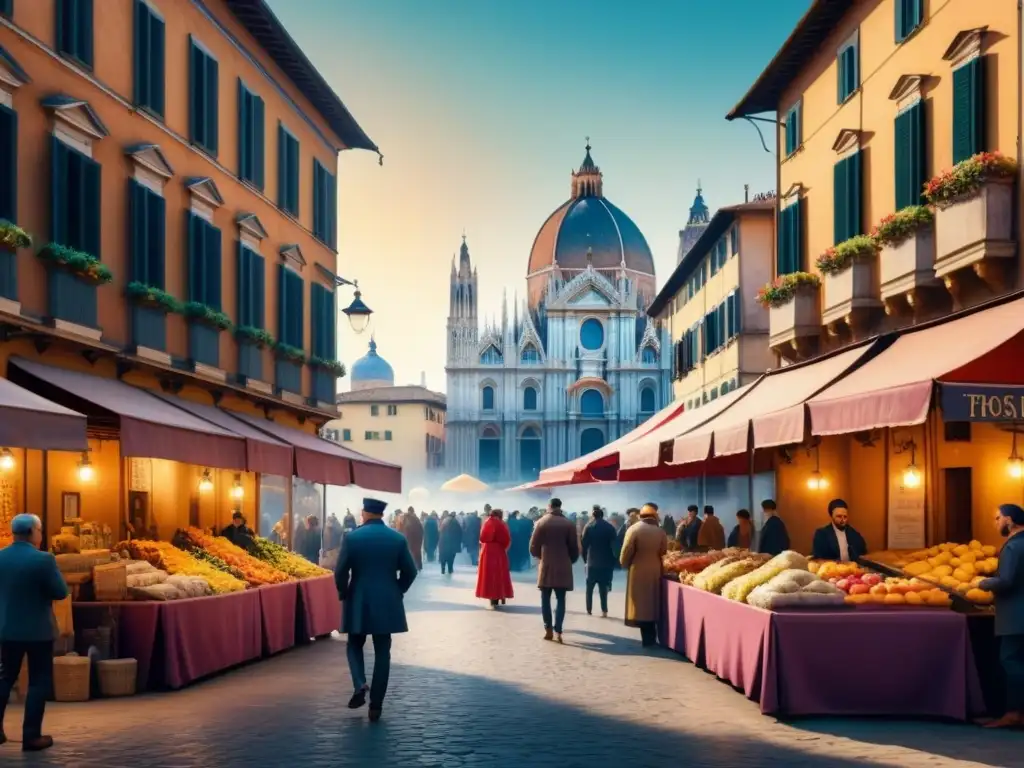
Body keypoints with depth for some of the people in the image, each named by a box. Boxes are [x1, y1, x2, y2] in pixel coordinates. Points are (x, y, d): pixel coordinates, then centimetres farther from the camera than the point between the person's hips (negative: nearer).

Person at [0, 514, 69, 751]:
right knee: (39, 681, 4)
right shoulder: (43, 559, -18)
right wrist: (52, 570, 2)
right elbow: (61, 592, -12)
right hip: (38, 630, -5)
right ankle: (31, 736, 3)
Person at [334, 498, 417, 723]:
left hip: (358, 602, -1)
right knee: (382, 652, 7)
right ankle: (376, 705, 6)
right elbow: (410, 571, 0)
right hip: (387, 603, 1)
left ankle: (359, 685, -7)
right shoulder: (398, 538, -2)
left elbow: (340, 571, -10)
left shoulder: (352, 537, -8)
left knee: (355, 645, 18)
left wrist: (343, 594, 6)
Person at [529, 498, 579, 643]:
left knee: (545, 598, 9)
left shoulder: (541, 522, -2)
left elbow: (533, 547, 1)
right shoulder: (569, 524, -3)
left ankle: (548, 629, 6)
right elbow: (574, 548, -1)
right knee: (560, 599, 2)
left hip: (546, 566, 0)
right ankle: (557, 631, -7)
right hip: (563, 567, 0)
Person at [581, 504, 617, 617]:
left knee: (590, 587, 12)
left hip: (592, 561, -1)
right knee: (603, 587, 3)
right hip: (606, 562, 1)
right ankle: (604, 611, -5)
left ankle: (589, 609, 14)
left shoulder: (589, 527, -4)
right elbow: (614, 545, -1)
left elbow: (584, 545, -6)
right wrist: (612, 562, 4)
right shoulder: (610, 527, 0)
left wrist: (585, 559, 5)